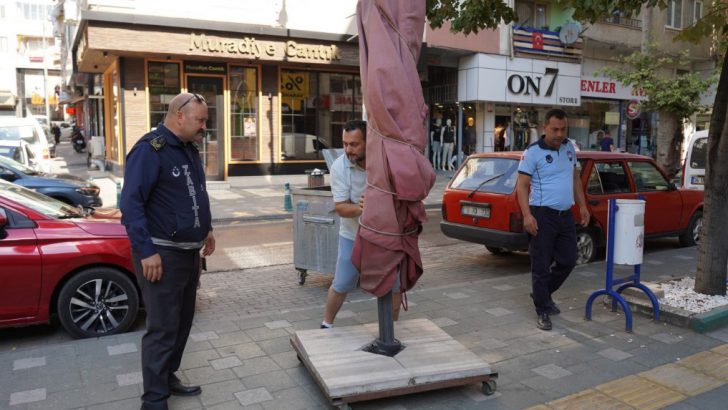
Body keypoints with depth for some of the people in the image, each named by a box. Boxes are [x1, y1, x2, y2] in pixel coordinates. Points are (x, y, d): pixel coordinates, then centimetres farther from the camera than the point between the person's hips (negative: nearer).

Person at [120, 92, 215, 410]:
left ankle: (168, 378, 32)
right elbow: (131, 203, -19)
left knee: (182, 323, 17)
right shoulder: (150, 149, -15)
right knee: (163, 329, -3)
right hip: (162, 254, -9)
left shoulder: (189, 149, 13)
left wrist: (206, 229, 18)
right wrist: (146, 252, -22)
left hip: (189, 252, 9)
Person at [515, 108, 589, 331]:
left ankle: (543, 294, 34)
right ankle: (543, 311, 13)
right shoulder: (533, 152, -10)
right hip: (543, 215, -7)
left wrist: (582, 205, 15)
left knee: (568, 261, 13)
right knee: (541, 266, 0)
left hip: (566, 215, 7)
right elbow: (522, 186, -12)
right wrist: (527, 215, -22)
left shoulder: (569, 147, 10)